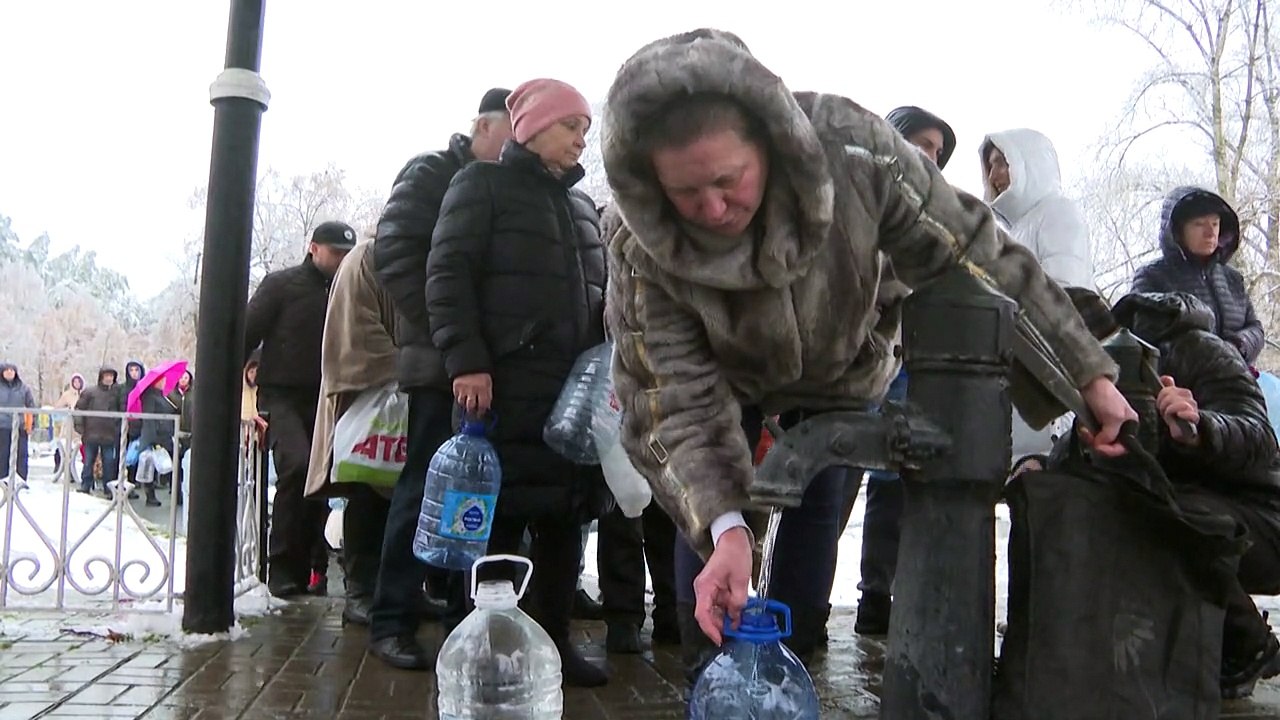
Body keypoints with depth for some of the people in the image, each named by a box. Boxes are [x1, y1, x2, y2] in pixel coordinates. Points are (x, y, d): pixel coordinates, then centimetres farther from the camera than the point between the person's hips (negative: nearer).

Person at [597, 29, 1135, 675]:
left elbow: (977, 257, -25)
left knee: (813, 525, 1)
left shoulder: (851, 147, -37)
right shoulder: (639, 246, -34)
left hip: (843, 374, 0)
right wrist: (723, 527, -47)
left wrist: (1089, 375, -20)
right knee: (703, 527, -4)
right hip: (728, 381, 0)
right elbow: (676, 402, -31)